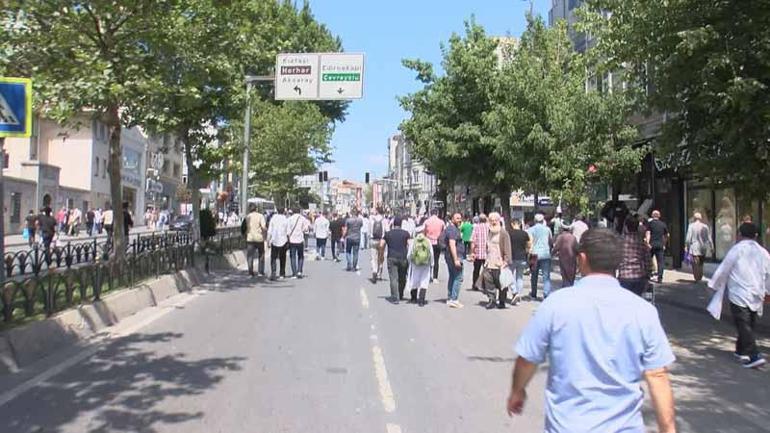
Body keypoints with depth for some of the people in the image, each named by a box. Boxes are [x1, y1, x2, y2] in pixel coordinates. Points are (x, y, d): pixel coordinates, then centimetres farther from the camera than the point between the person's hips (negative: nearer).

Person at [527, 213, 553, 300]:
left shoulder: (531, 229, 0)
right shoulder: (547, 229, 4)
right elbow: (551, 241, 11)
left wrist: (529, 252, 1)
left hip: (535, 254, 0)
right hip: (546, 254, 0)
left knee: (534, 276, 14)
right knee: (546, 276, -1)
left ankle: (533, 294, 25)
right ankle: (546, 294, -13)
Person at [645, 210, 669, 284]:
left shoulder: (650, 223, 0)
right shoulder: (663, 224, 10)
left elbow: (648, 233, -11)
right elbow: (667, 235, 15)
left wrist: (648, 243, -15)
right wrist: (664, 244, 24)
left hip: (652, 244, -2)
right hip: (660, 245, 2)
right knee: (660, 262, 2)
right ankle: (660, 278, -5)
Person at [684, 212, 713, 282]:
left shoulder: (691, 226, -6)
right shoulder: (705, 227, 4)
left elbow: (688, 238, -9)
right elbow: (709, 238, 5)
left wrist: (686, 247, -1)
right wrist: (711, 247, 13)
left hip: (694, 248, -4)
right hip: (703, 248, 4)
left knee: (696, 264, -1)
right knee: (701, 264, 16)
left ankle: (697, 278, -8)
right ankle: (700, 278, 18)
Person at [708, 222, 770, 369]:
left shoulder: (737, 250, -9)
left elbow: (724, 269, -6)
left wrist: (714, 285, 8)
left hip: (739, 295, -6)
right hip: (756, 296, 6)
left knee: (744, 326, -6)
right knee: (749, 325, 17)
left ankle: (754, 356, -15)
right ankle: (741, 351, 28)